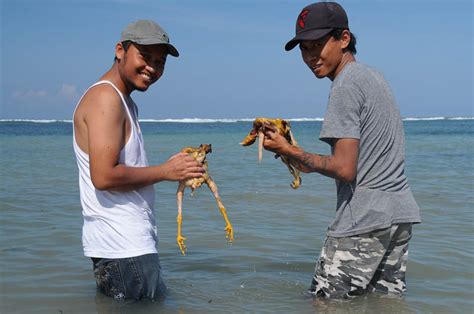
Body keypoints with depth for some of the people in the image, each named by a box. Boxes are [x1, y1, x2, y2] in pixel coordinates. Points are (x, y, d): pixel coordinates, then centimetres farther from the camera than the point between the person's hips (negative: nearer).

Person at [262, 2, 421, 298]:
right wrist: (311, 163, 20)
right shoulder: (374, 76, 16)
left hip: (365, 221, -9)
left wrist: (289, 151, -6)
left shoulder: (346, 85, -13)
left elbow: (344, 169, -19)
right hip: (401, 213, 9)